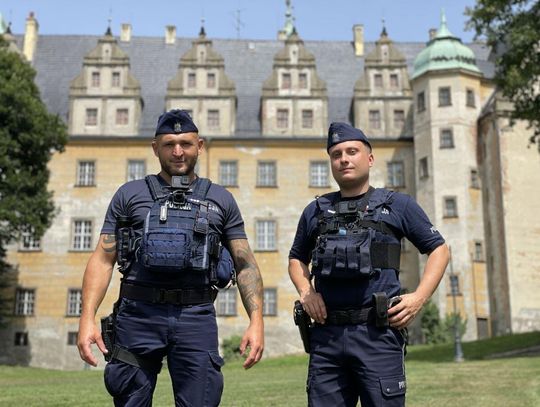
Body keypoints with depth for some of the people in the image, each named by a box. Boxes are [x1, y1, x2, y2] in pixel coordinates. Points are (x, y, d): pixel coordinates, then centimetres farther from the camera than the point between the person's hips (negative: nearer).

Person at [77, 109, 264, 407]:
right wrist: (88, 318, -7)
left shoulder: (220, 200, 11)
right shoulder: (130, 194, 9)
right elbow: (102, 260, 5)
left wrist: (256, 321, -3)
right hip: (138, 315, 0)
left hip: (197, 318, 0)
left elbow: (245, 264, 9)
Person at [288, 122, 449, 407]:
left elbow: (439, 249, 9)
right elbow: (297, 258, 26)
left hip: (378, 333, -3)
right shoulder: (315, 211, 15)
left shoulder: (397, 205, 8)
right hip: (326, 335, 3)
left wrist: (419, 297, -4)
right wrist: (305, 291, 5)